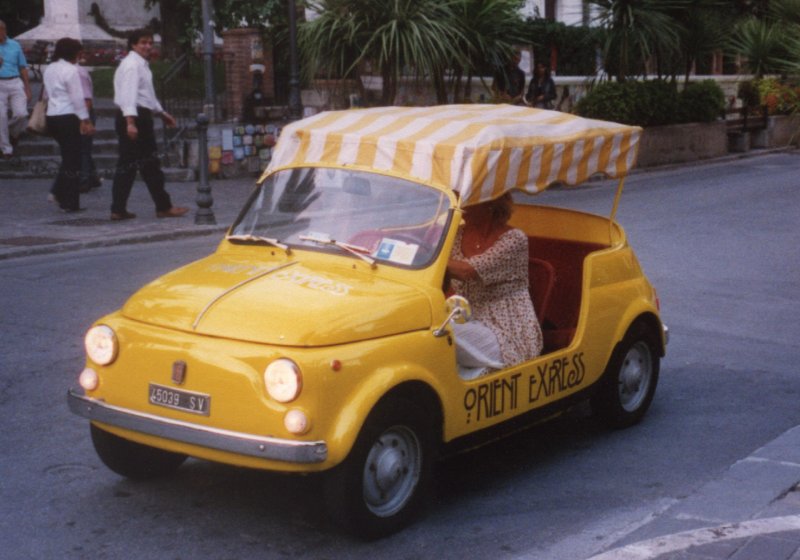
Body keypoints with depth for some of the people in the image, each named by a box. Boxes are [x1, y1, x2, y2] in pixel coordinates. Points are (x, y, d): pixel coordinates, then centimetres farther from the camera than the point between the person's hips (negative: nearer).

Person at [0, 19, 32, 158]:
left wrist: (27, 88, 8)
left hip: (15, 83, 1)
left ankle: (13, 133, 21)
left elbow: (23, 67, 12)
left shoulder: (15, 45, 9)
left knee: (21, 114, -11)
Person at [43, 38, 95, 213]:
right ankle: (70, 203, 2)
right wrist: (85, 120, -11)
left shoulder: (49, 69, 13)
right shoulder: (71, 70, -12)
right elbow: (78, 97, -15)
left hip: (52, 117, 8)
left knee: (68, 157, 20)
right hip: (68, 117, -8)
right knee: (73, 160, -1)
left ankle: (58, 192, 9)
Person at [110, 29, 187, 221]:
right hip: (135, 117, -10)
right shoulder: (132, 64, -12)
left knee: (127, 165, 8)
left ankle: (118, 209, 8)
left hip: (134, 118, 10)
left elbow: (146, 94, 33)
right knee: (149, 164, -3)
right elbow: (129, 94, -23)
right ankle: (163, 207, 3)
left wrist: (161, 113, 36)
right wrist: (130, 122, -31)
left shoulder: (140, 64, 23)